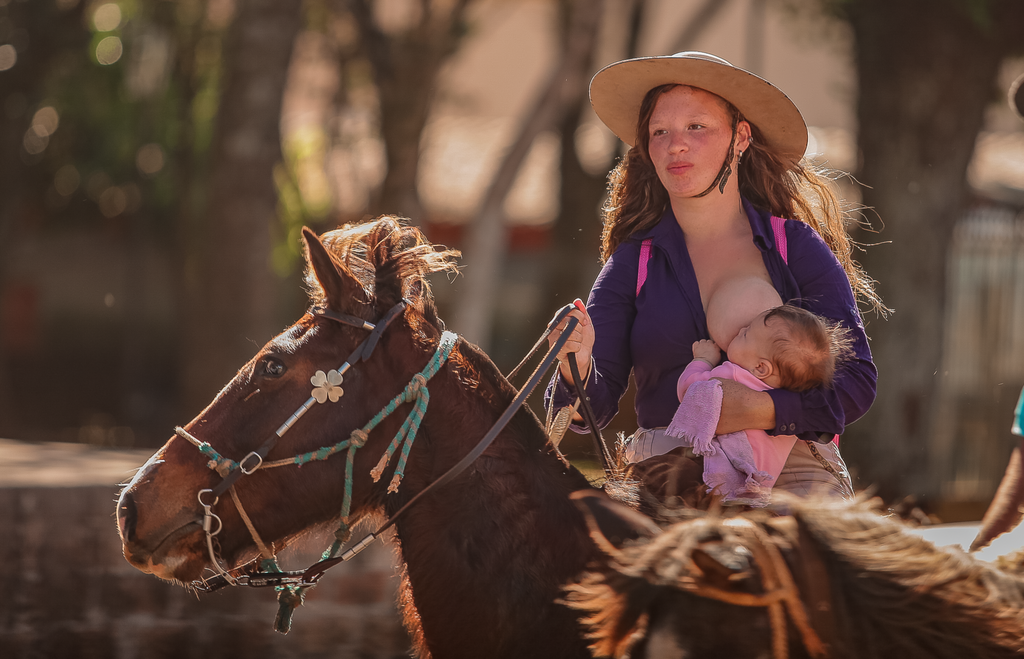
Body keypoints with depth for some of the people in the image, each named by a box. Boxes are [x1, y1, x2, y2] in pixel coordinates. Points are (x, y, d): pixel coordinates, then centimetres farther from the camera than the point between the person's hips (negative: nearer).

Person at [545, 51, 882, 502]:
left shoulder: (798, 248, 8)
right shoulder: (632, 265, 12)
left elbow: (857, 380, 1)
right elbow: (596, 404, 4)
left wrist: (760, 410, -14)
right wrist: (577, 371, -20)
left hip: (792, 473, -3)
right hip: (668, 477, 3)